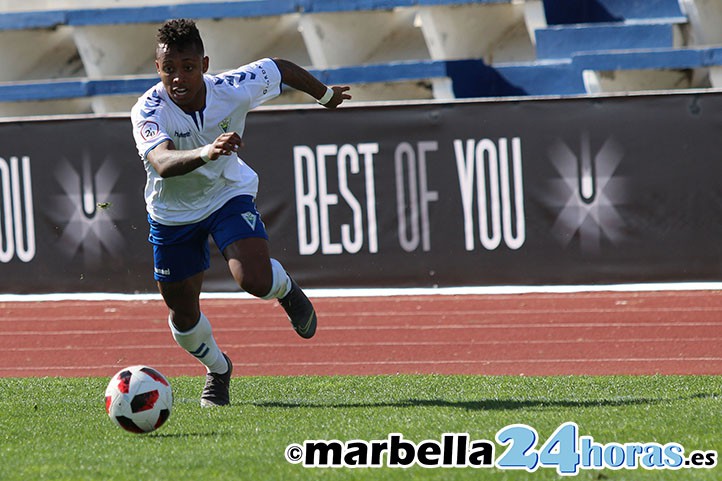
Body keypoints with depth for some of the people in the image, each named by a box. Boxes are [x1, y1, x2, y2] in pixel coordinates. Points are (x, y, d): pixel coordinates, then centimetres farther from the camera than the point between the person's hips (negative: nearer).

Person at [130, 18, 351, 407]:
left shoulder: (233, 89, -25)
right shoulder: (148, 111, -32)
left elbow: (280, 68, -3)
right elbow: (162, 163, -51)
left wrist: (325, 94, 15)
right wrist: (206, 152, -71)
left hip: (229, 196, 0)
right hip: (173, 211, 0)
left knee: (255, 280, -25)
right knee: (183, 314, 9)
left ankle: (286, 289, 15)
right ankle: (217, 368, 42)